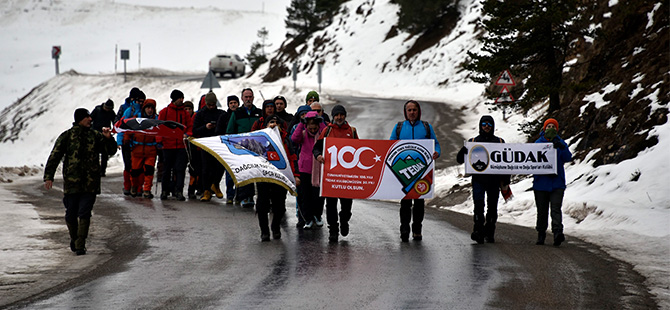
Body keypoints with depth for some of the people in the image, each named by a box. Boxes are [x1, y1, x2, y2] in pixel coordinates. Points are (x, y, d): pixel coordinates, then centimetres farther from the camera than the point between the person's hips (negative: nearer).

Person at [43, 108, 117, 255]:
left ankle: (80, 245, -7)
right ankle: (74, 239, 30)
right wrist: (49, 176, -8)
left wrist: (108, 138, -6)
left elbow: (111, 151, 14)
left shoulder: (96, 136, 10)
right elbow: (54, 156, 0)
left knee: (84, 214, -8)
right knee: (71, 214, 6)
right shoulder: (66, 136, 3)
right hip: (71, 181, -1)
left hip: (90, 183, 1)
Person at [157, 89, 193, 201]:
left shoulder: (185, 113, 11)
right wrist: (159, 140, -5)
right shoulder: (164, 112, 5)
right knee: (167, 169, 8)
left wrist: (187, 134, -9)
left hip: (181, 145, 1)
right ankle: (165, 190, 19)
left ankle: (179, 191, -9)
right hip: (168, 145, -1)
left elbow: (190, 126, 12)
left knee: (180, 169, -8)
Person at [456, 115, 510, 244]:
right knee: (479, 205, -14)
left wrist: (505, 180, 6)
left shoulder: (499, 142, 13)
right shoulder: (473, 141, 12)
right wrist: (464, 150, -15)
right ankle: (478, 231, -18)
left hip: (494, 180, 1)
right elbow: (460, 159, 8)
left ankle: (489, 233, 12)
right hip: (478, 179, -1)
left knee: (492, 208, 3)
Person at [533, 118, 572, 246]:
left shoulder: (560, 143, 8)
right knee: (542, 211, 7)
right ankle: (541, 235, 18)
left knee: (556, 209, -14)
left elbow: (567, 158, -6)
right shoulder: (538, 143, 8)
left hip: (557, 183, -1)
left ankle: (558, 232, -25)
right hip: (541, 182, 1)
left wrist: (562, 147, -24)